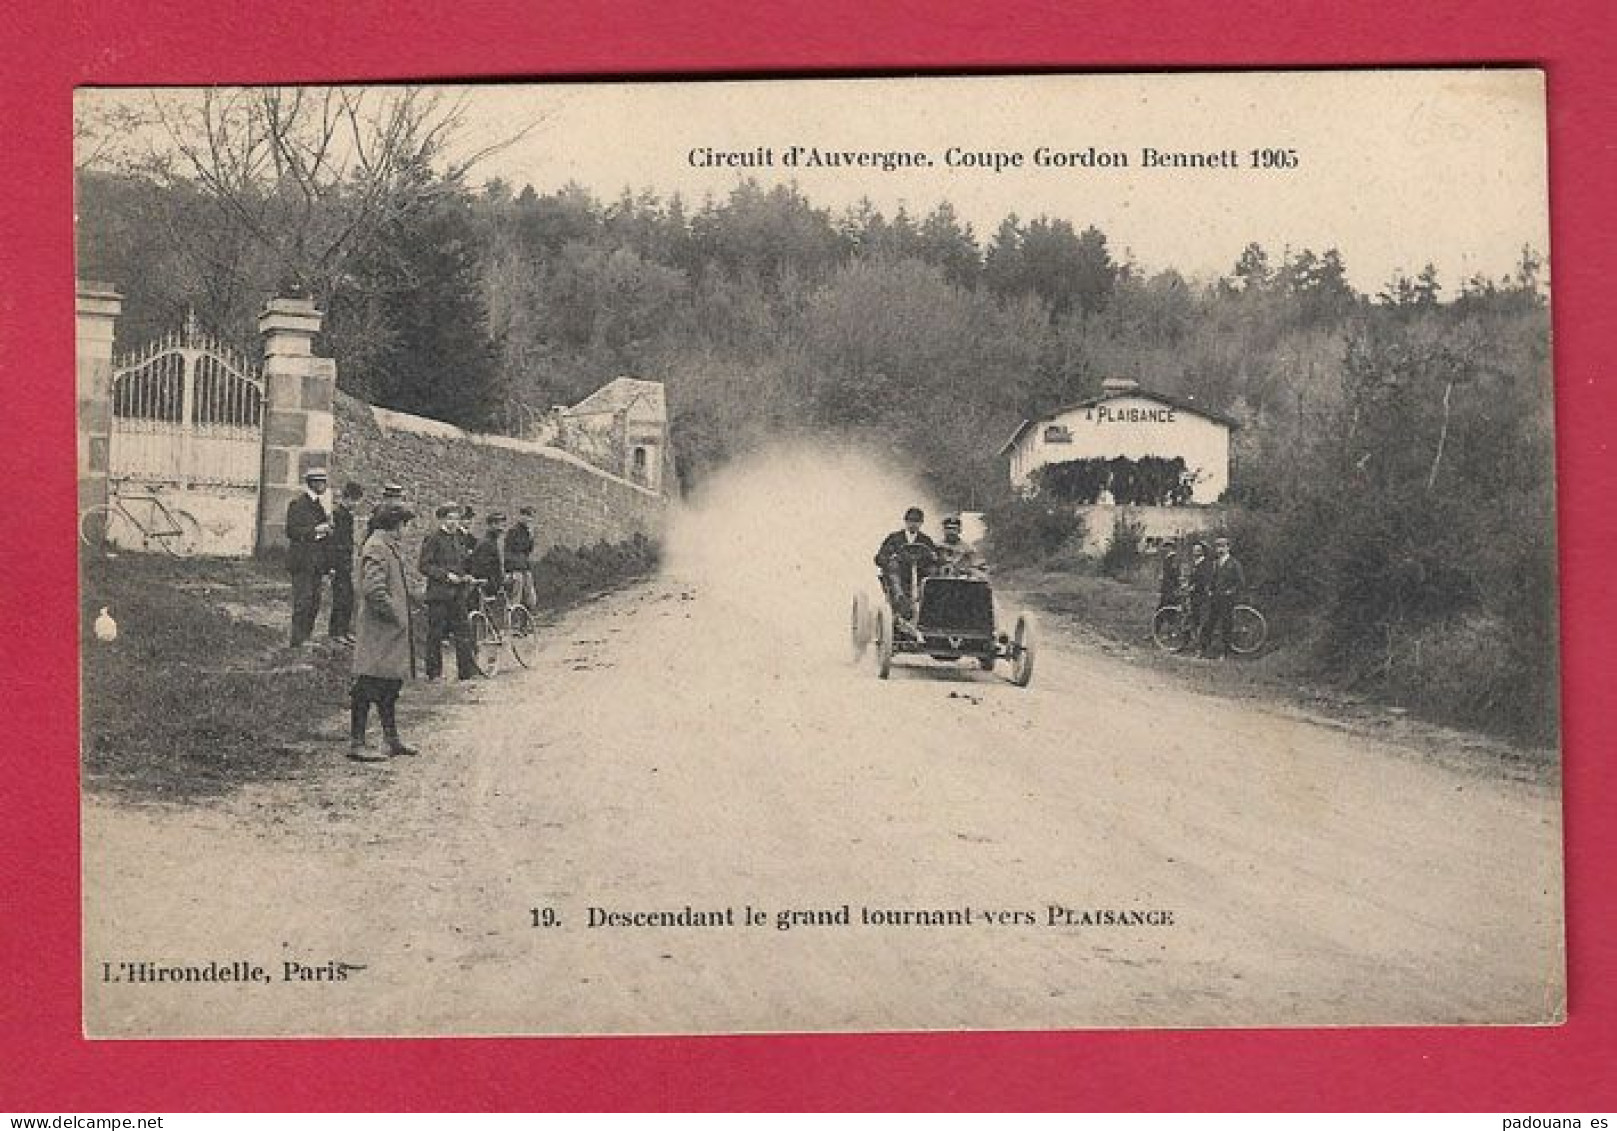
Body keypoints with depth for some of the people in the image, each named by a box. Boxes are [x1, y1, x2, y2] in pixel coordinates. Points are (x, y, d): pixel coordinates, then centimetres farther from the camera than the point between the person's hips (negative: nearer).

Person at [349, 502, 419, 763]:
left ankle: (392, 740, 24)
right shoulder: (376, 548, -16)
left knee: (390, 685, 16)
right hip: (378, 632, -11)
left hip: (393, 632, 11)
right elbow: (374, 590, -25)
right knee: (369, 686, -6)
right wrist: (395, 616, -17)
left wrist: (402, 618, 17)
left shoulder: (389, 546, 17)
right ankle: (356, 743, -3)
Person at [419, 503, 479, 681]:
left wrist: (465, 576, 7)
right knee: (436, 634, 2)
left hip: (458, 593, 6)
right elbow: (424, 566, -11)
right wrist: (445, 575, -18)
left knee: (463, 631, 3)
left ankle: (467, 669, 7)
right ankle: (434, 672, 11)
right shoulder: (432, 538, -7)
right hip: (438, 593, -6)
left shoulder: (459, 537, 15)